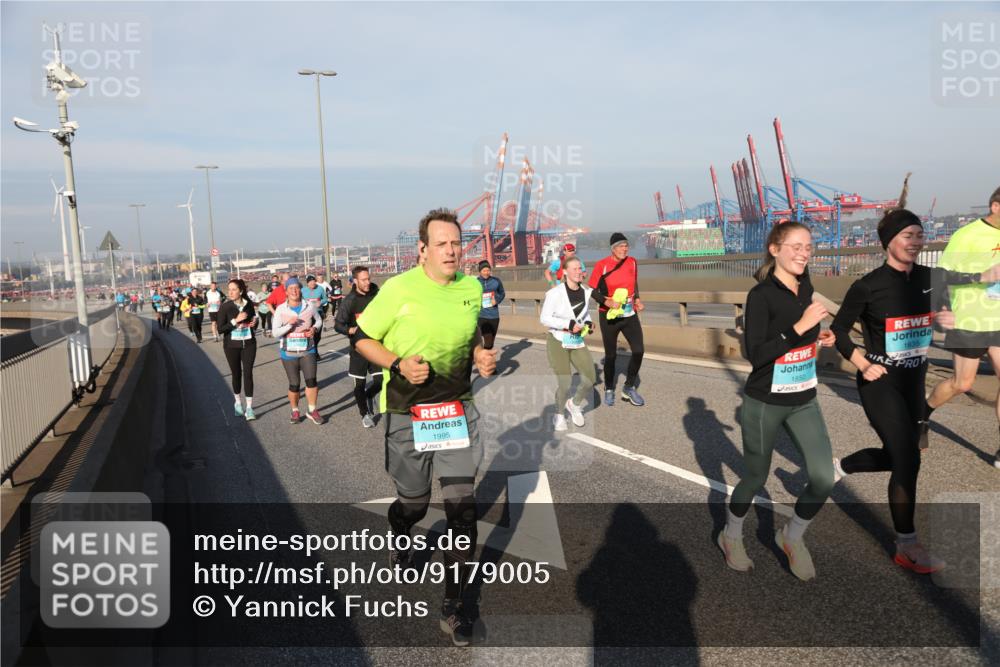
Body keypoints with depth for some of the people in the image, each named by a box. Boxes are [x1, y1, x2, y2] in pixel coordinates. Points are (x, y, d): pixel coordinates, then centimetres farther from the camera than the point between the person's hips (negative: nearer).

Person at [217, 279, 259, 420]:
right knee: (236, 374, 10)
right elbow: (220, 329, -12)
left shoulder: (249, 304, -1)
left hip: (248, 344, 1)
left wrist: (254, 323, -9)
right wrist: (236, 320, -22)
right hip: (232, 345, -1)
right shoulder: (225, 307, -9)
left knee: (248, 373, -3)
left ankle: (249, 407, 0)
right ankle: (238, 403, 29)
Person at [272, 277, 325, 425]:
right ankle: (295, 411, 26)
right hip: (289, 352, -1)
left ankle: (312, 411, 8)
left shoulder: (308, 307, -2)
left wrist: (314, 328, -5)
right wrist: (289, 324, -23)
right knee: (294, 384, 7)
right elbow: (275, 333, -9)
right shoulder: (281, 309, -7)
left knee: (311, 380, -8)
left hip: (308, 350, 1)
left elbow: (319, 320, 16)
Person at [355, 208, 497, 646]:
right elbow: (362, 339, -4)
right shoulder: (398, 289, -13)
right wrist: (398, 364, -20)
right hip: (407, 414, -3)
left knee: (462, 506, -1)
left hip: (458, 411, 3)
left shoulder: (472, 288, 2)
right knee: (414, 503, 13)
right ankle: (399, 537, 53)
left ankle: (454, 606, 15)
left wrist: (482, 357, -2)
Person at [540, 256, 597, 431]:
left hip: (577, 342, 5)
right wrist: (568, 324, -22)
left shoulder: (586, 291, 1)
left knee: (590, 379, -3)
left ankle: (575, 405, 28)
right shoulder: (555, 293, -17)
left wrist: (588, 323, -3)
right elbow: (545, 318, -14)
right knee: (565, 383, -5)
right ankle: (558, 415, 24)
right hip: (558, 341, -5)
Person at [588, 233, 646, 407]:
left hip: (630, 315, 4)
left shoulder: (632, 262, 2)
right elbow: (592, 291, -8)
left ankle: (629, 388, 15)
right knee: (611, 355, 6)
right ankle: (609, 390, 28)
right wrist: (606, 302, -24)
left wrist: (637, 299, 2)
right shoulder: (602, 265, -12)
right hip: (609, 316, -4)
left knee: (639, 350, -5)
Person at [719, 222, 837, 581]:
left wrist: (820, 338, 1)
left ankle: (791, 537, 24)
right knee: (756, 477, 11)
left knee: (824, 478, -3)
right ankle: (731, 537, 38)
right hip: (764, 403, -6)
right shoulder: (761, 295, -17)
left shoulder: (805, 288, 4)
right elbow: (755, 354, -25)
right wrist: (800, 327, -29)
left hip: (804, 401, 6)